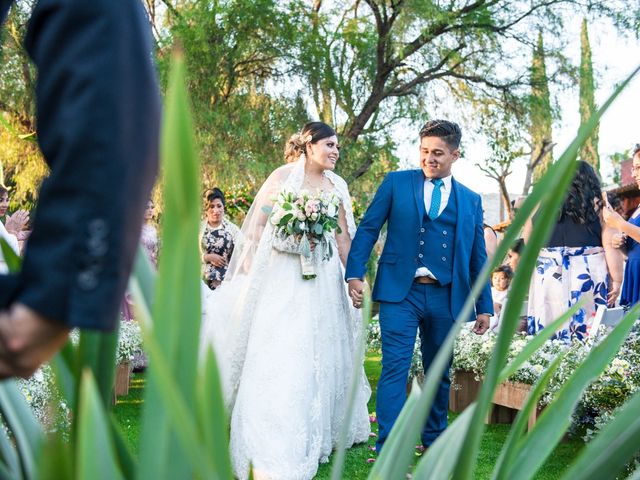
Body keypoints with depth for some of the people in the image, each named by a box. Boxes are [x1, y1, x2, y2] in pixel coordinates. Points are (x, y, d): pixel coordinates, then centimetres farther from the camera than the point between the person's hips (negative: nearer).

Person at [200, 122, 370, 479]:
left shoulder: (337, 186, 12)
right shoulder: (284, 176, 1)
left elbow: (344, 237, 14)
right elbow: (258, 223, 0)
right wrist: (249, 269, -8)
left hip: (323, 279, 4)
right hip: (283, 277, -4)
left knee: (319, 354, 7)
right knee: (277, 356, -6)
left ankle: (316, 432, 22)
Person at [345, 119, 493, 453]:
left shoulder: (471, 200, 12)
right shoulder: (396, 183, 6)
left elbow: (478, 256, 14)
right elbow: (368, 228, 3)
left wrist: (484, 306, 11)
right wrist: (355, 273, -9)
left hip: (445, 297, 3)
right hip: (400, 291, -3)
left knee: (439, 373, 13)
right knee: (395, 368, -11)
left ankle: (434, 441, 30)